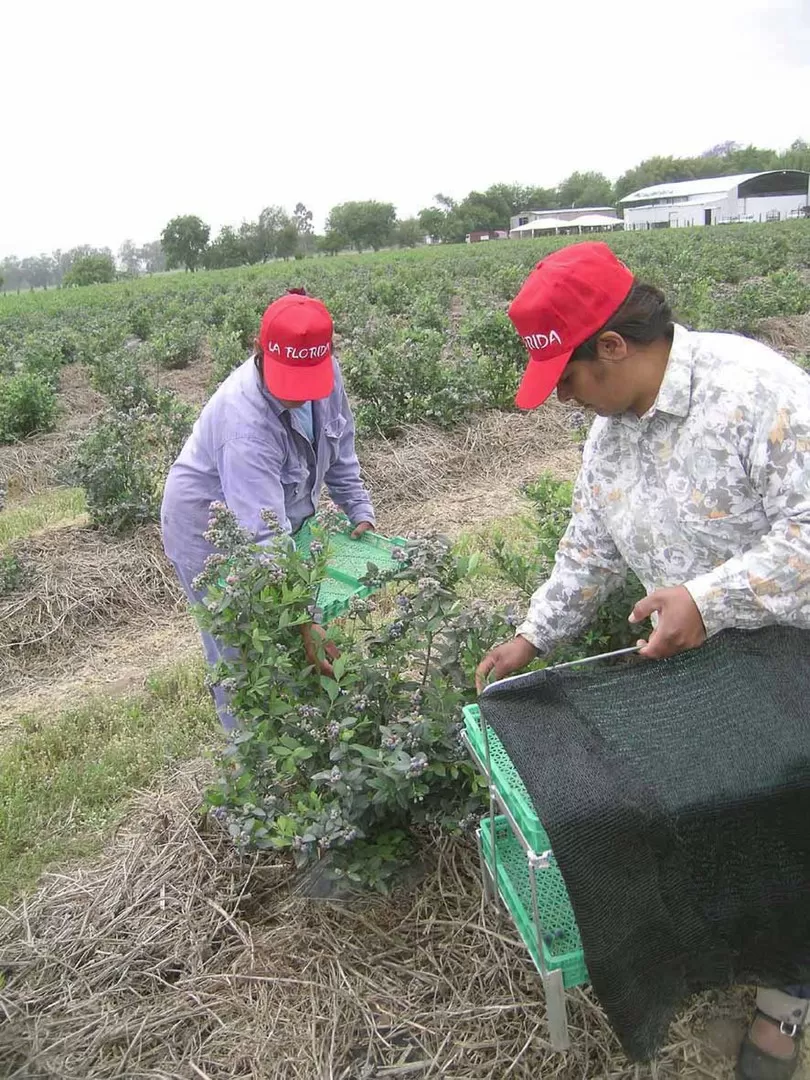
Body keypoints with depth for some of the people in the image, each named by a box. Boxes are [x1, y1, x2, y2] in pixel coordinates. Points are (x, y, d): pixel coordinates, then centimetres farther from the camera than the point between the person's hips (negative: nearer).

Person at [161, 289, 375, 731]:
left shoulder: (327, 373, -17)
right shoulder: (246, 421, -39)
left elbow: (340, 448, 2)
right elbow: (263, 537, -42)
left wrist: (360, 511, -2)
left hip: (283, 512, 7)